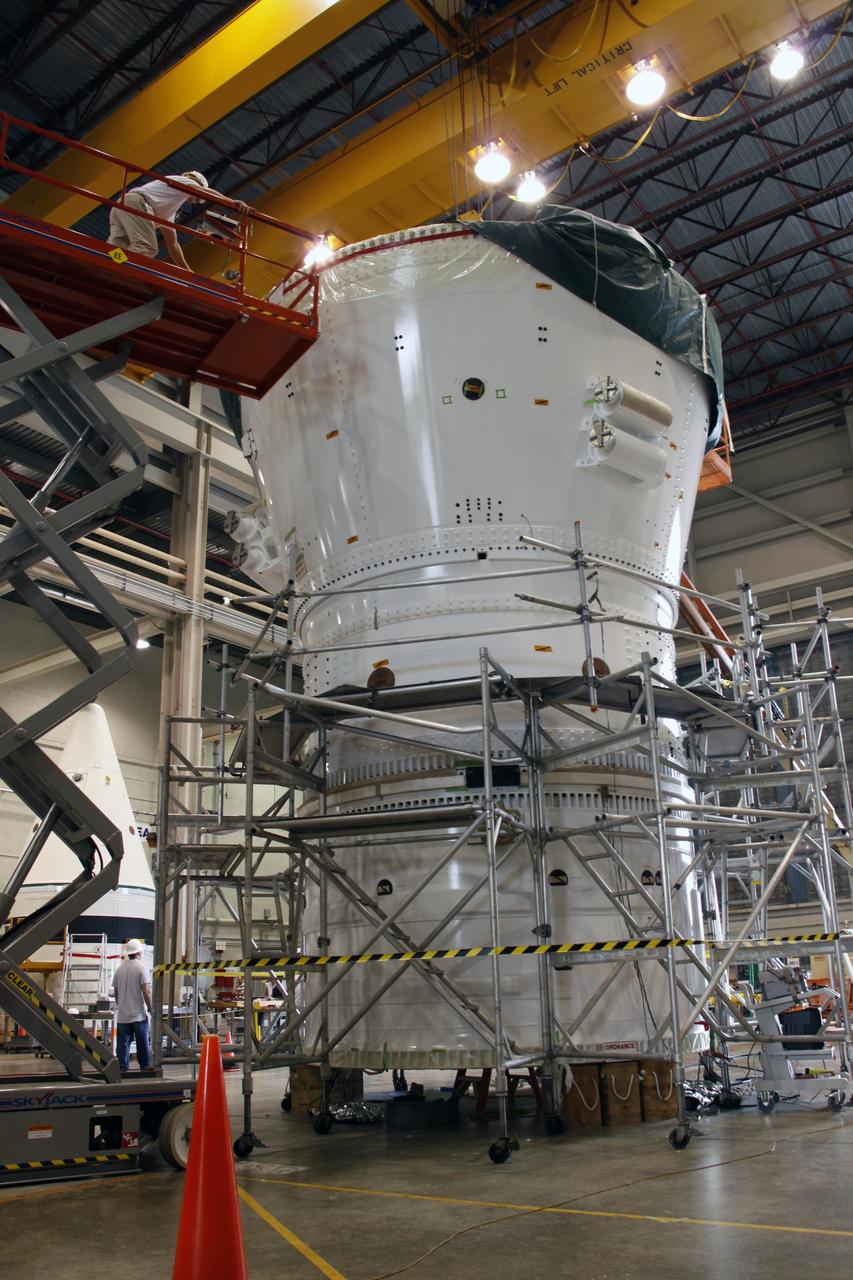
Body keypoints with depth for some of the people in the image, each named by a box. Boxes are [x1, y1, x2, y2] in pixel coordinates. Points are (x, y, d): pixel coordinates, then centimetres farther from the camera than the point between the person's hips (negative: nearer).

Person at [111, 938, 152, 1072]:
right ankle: (145, 1067, 10)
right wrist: (150, 1009, -6)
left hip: (122, 1015, 4)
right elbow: (146, 991, -14)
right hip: (139, 1014, -4)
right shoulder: (141, 968, -8)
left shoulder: (120, 969, 6)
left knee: (123, 1043, 6)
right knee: (142, 1044, 6)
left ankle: (123, 1067, 4)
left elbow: (115, 992, 12)